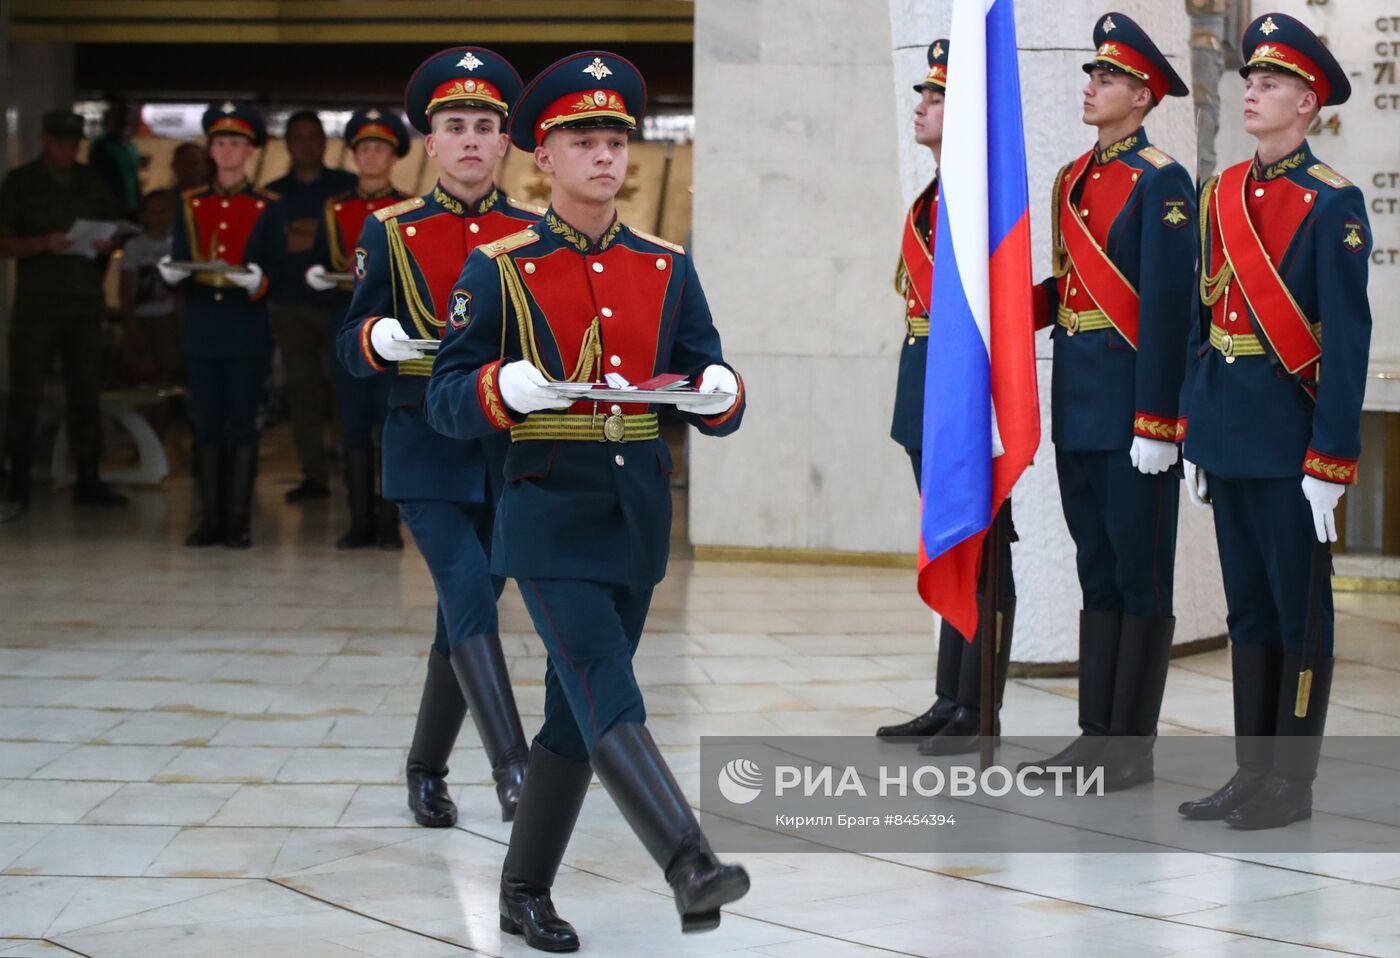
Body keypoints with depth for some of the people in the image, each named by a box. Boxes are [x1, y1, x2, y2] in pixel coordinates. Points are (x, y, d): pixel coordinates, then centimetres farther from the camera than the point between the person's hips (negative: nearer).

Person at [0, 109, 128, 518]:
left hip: (85, 302, 4)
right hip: (36, 304, -4)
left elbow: (115, 231, 18)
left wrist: (107, 243, -6)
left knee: (86, 392, 7)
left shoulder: (92, 182, 13)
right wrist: (44, 243, -19)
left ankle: (88, 480, 14)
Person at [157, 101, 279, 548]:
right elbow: (178, 263, 11)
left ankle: (239, 520, 2)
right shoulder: (190, 204, 11)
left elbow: (278, 271, 1)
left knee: (242, 424, -2)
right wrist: (172, 273, -12)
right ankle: (211, 518, 9)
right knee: (207, 425, 4)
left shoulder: (267, 207, 3)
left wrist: (257, 282, -20)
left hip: (248, 331, -3)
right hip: (201, 330, 3)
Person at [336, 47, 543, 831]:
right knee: (471, 600, -18)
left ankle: (428, 768, 25)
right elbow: (351, 346, 2)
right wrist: (380, 339, -20)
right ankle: (513, 769, -23)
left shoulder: (534, 233, 6)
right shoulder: (391, 233, 2)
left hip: (510, 451, 3)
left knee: (467, 613, 10)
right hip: (428, 450, -3)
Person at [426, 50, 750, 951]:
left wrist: (720, 394, -16)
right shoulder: (500, 268, -2)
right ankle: (691, 866, -28)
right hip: (551, 515, -4)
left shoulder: (667, 267, 8)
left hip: (639, 518, 4)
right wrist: (505, 388, -24)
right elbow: (446, 400, -2)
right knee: (608, 698, -19)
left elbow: (707, 392, 7)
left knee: (578, 712, 10)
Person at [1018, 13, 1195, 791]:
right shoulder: (1071, 180, 14)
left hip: (1133, 405, -8)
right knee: (1097, 573, 12)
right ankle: (1096, 734, 18)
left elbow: (1168, 308, -15)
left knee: (1140, 576, 0)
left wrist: (1156, 422, -18)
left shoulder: (1161, 182, -9)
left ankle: (1133, 748, 5)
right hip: (1077, 405, 8)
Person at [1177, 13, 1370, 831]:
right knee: (1248, 608, 13)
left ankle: (1293, 785, 9)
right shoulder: (1222, 195, 11)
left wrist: (1330, 461, -17)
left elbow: (1348, 340, -13)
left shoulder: (1331, 204, -10)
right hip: (1227, 432, 7)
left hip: (1290, 433, -7)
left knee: (1300, 610, 2)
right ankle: (1253, 772, 20)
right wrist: (1192, 434, 13)